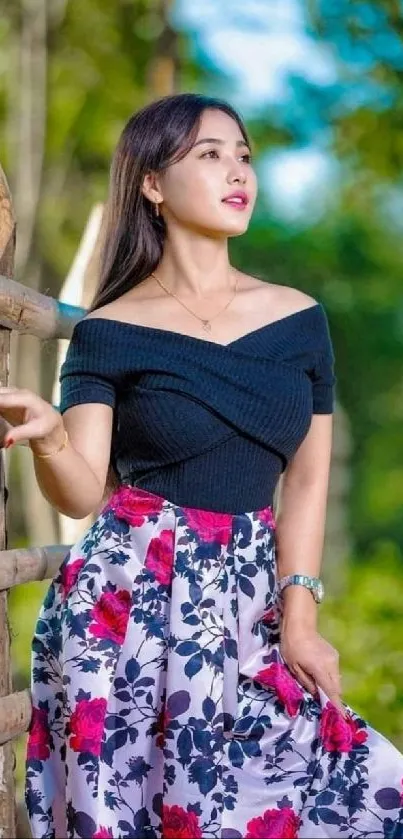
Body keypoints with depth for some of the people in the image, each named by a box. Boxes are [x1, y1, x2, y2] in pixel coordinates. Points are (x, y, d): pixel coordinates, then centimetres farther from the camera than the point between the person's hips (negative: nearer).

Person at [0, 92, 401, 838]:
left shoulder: (299, 319, 6)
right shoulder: (110, 333, -3)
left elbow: (308, 477, 8)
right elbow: (82, 495, -10)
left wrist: (298, 614, 0)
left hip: (251, 600, 4)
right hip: (133, 598, -3)